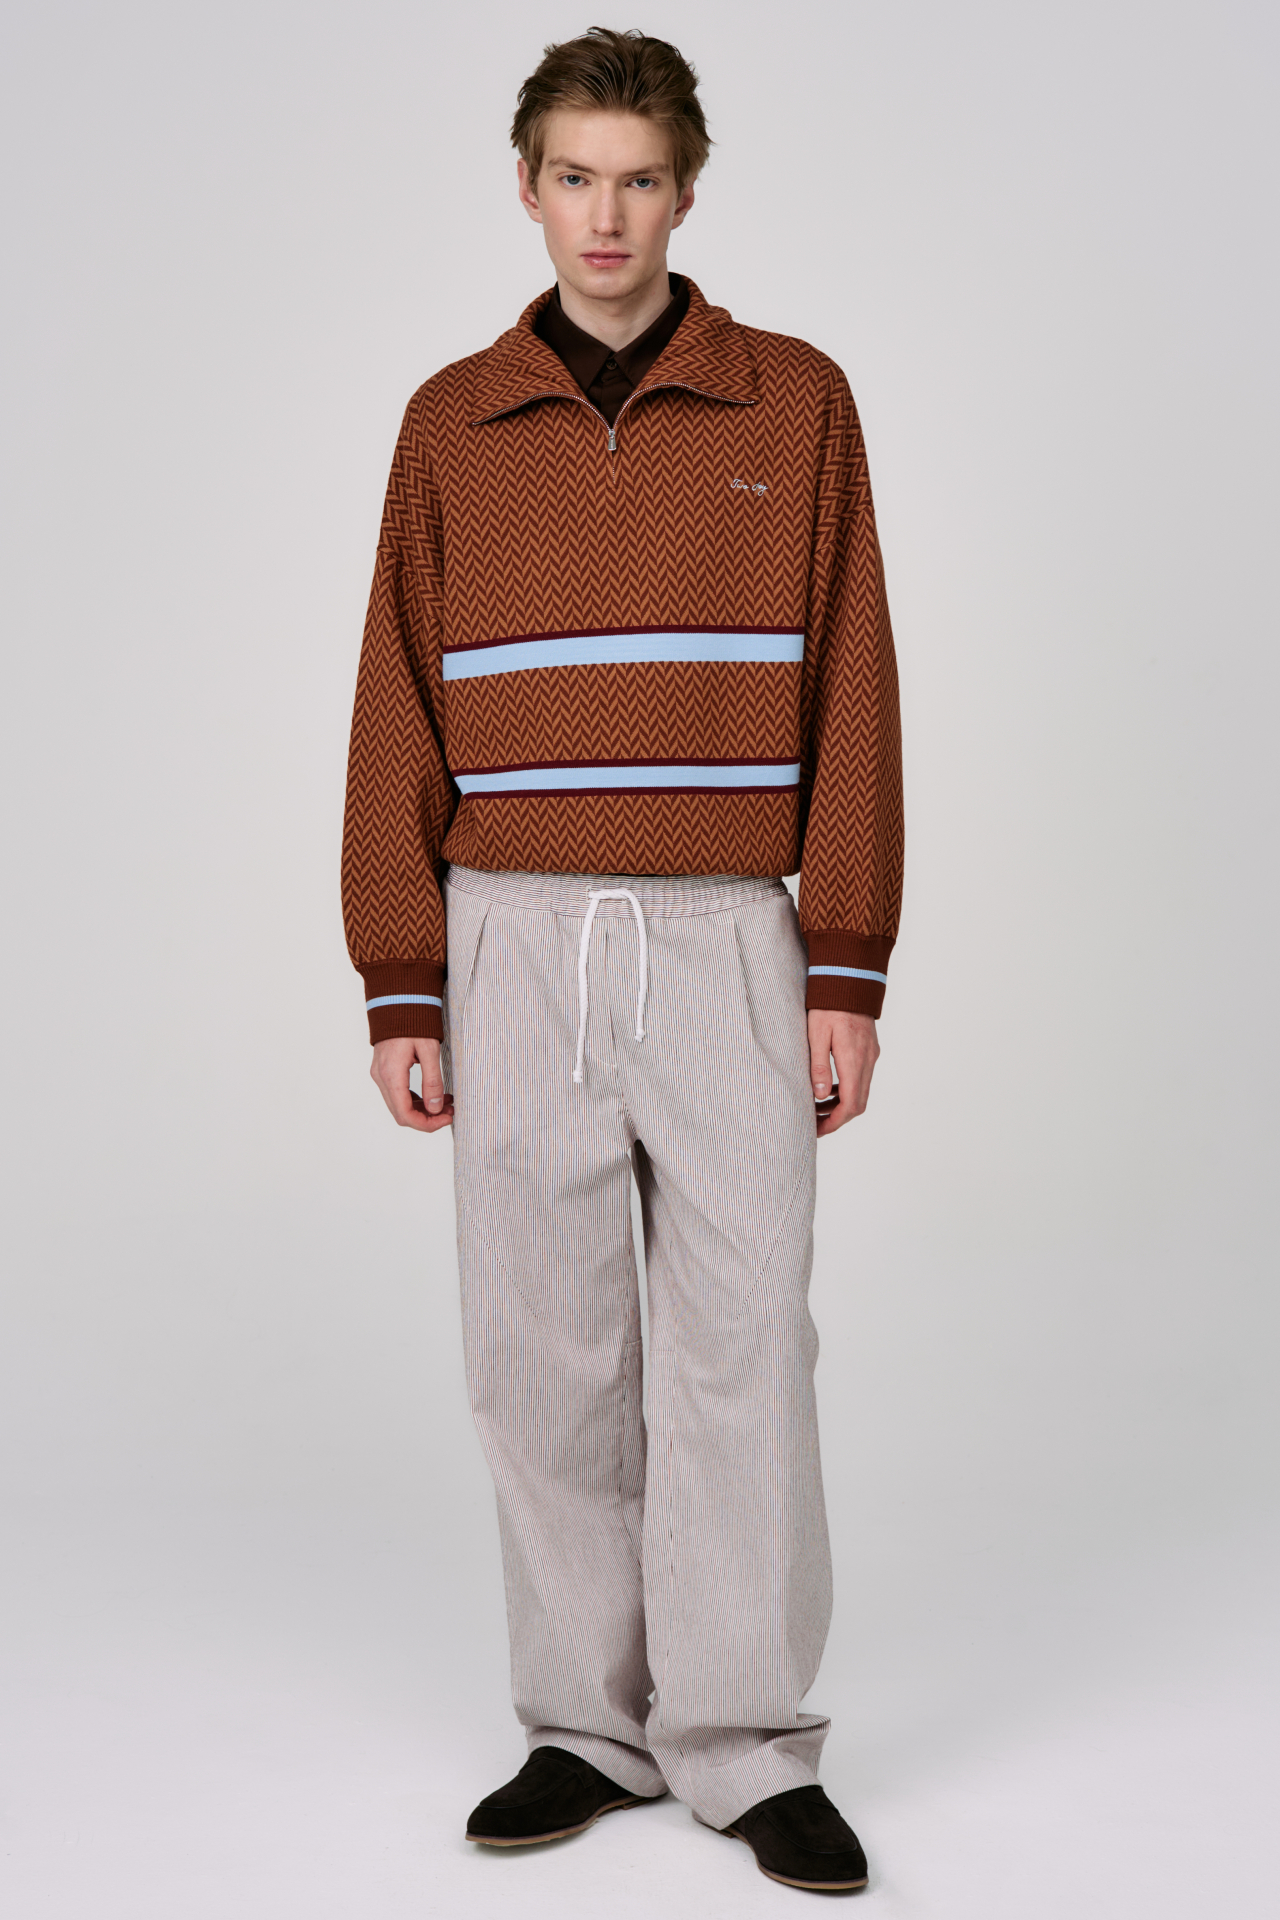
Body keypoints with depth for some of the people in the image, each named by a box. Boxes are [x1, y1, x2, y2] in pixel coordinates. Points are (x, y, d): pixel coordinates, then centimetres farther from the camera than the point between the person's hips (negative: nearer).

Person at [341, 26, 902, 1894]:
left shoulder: (794, 405, 4)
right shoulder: (452, 426, 7)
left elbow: (848, 700, 2)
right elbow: (401, 719, 7)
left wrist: (848, 975, -4)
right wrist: (402, 994, 1)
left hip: (729, 938, -1)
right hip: (513, 942, 2)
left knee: (742, 1337, -2)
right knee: (541, 1351, 4)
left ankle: (751, 1746, 8)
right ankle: (591, 1725, 16)